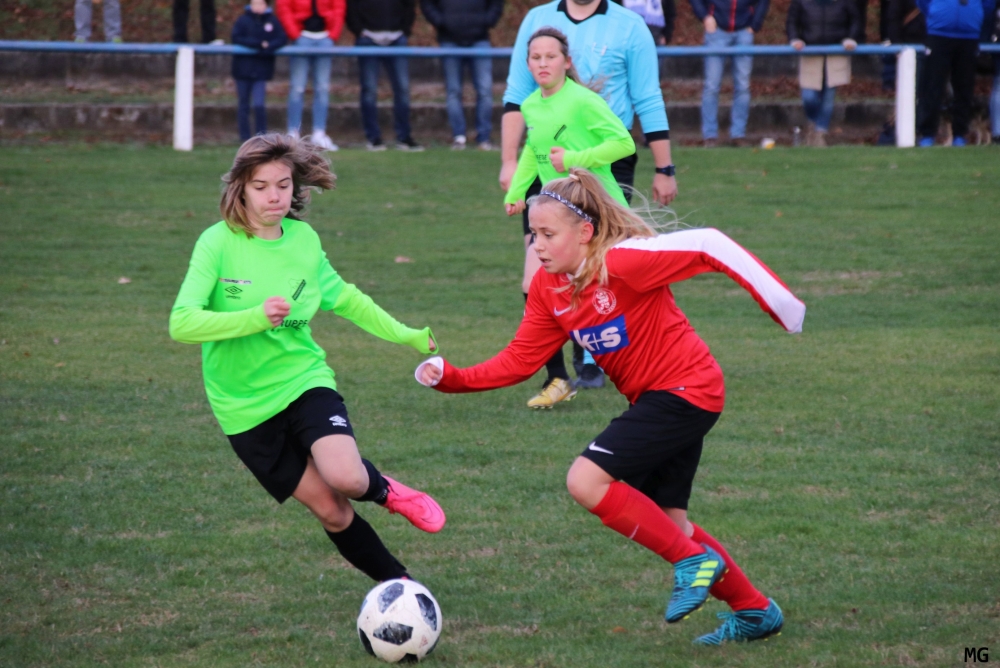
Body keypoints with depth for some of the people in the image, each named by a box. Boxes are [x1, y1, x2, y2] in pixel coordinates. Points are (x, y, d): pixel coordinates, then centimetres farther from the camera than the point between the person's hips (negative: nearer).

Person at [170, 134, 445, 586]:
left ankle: (384, 490, 10)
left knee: (345, 477, -25)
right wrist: (256, 317, -33)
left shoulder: (304, 240, 1)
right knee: (331, 512, -4)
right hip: (246, 406, -2)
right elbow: (182, 323, -23)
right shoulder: (219, 243, -13)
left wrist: (406, 335, 25)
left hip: (304, 379, 2)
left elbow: (343, 298, 20)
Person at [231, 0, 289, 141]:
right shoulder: (243, 20, -1)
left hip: (261, 70, 0)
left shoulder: (273, 21, 3)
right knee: (243, 105, 5)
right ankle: (244, 136, 12)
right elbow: (237, 39, -11)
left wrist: (268, 47, -19)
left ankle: (261, 135, -1)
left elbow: (283, 39, -2)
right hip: (243, 67, 0)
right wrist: (259, 44, -16)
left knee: (259, 104, -11)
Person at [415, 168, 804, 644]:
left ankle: (692, 560, -6)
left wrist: (780, 303, -19)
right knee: (664, 520, 13)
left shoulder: (623, 261, -23)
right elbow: (519, 361, 3)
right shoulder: (548, 288, 1)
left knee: (587, 481, -18)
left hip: (685, 390, -9)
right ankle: (754, 611, 28)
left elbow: (710, 246, -21)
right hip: (653, 398, 9)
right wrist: (451, 378, -10)